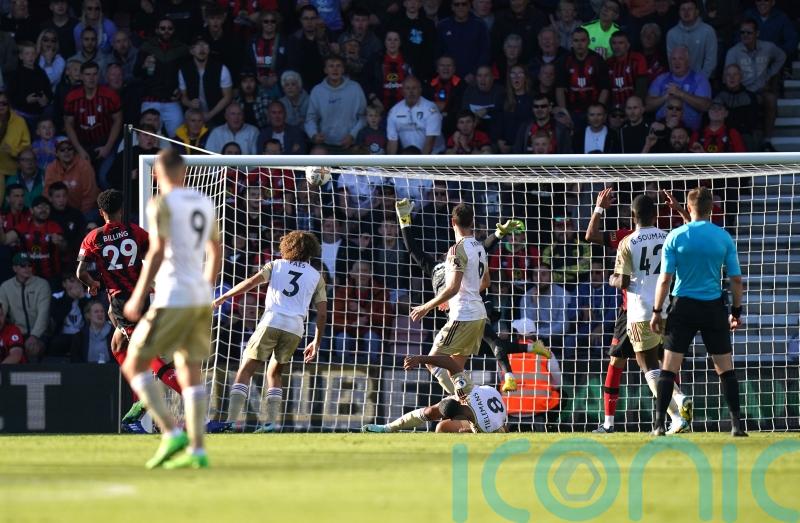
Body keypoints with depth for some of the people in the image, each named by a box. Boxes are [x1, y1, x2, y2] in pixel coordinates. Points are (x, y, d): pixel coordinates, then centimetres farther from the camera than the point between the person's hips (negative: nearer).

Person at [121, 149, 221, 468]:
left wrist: (138, 297, -15)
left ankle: (172, 433, -12)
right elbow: (215, 252, 21)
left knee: (134, 365, 1)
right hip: (201, 298, 7)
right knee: (190, 372, 8)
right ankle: (196, 450, 1)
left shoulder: (161, 205, -9)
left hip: (173, 298, -7)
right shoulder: (204, 204, 13)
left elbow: (157, 252, -17)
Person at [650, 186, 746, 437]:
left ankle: (659, 424, -3)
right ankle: (736, 423, 4)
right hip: (714, 306, 1)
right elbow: (736, 279, 2)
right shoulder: (724, 238, 0)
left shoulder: (676, 237, -4)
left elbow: (665, 278, -6)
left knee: (669, 367, 2)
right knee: (725, 367, 8)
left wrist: (657, 311, 1)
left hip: (683, 306, -1)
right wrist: (736, 311, 13)